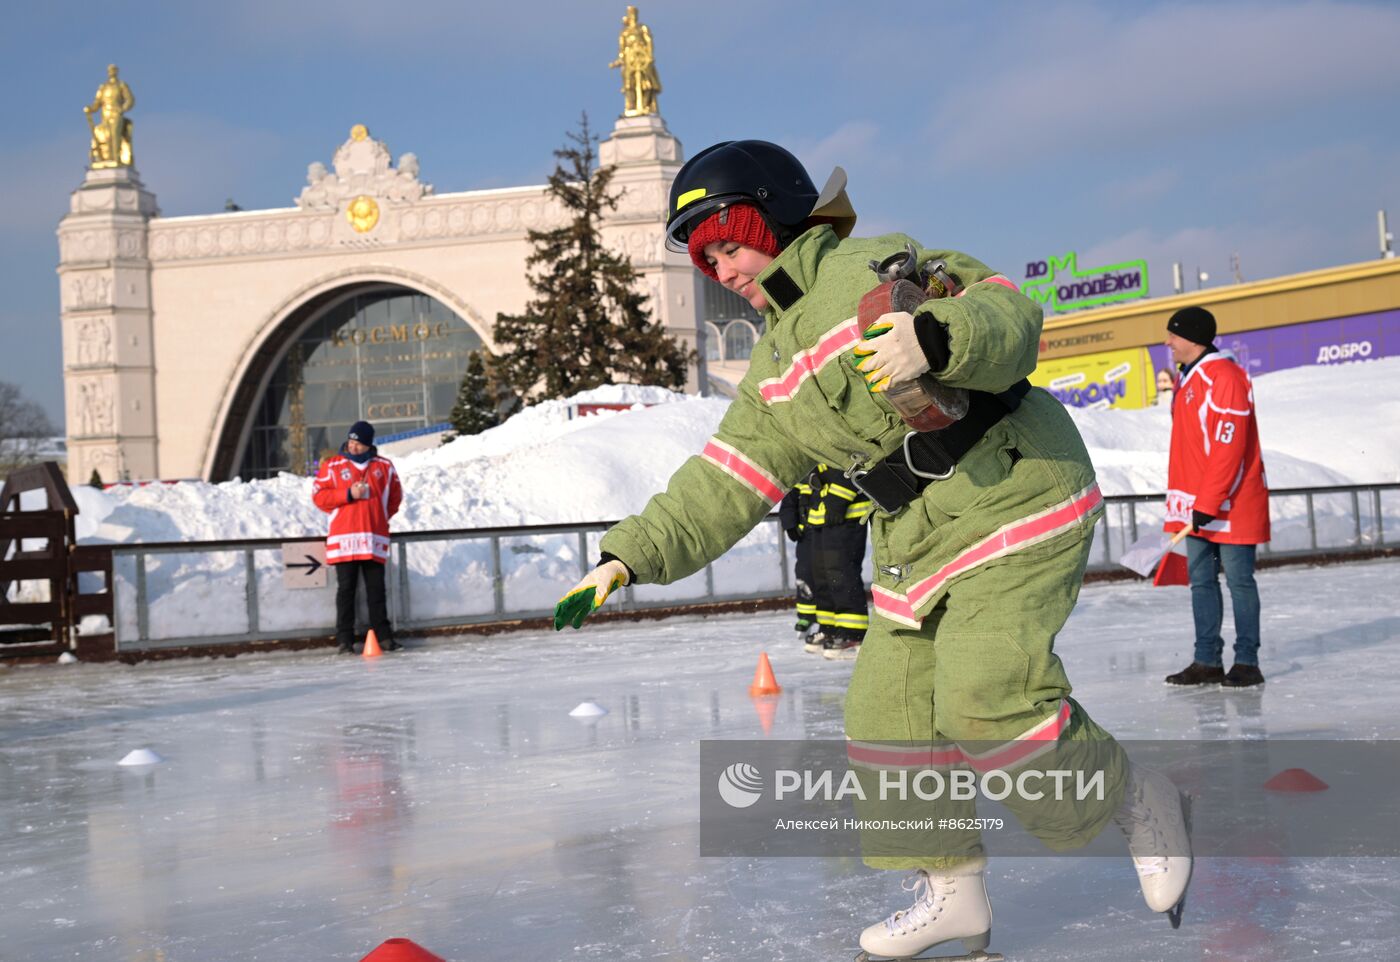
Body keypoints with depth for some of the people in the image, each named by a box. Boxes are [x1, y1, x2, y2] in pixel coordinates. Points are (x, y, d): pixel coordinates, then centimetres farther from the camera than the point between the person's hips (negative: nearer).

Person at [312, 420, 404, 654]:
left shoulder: (384, 466, 11)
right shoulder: (333, 465, 4)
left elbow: (395, 496, 22)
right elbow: (318, 495, 0)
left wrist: (380, 517, 10)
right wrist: (348, 494, -10)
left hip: (375, 539, 2)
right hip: (344, 538, -2)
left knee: (377, 589, 4)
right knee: (346, 589, 0)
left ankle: (384, 636, 8)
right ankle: (345, 640, 2)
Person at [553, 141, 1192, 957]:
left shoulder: (876, 267, -11)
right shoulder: (776, 371, 13)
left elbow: (1008, 315, -21)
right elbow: (724, 484, 12)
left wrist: (934, 340, -42)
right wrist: (627, 557, 4)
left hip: (1016, 500, -8)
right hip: (919, 541, 9)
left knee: (985, 695, -20)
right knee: (887, 710, 3)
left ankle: (1137, 804, 3)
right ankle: (950, 889, 17)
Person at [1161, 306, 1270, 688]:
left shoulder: (1225, 378, -16)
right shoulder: (1186, 379, 14)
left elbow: (1229, 447, -21)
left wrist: (1209, 503, -23)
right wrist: (1185, 502, 18)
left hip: (1231, 502, -9)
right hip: (1197, 504, 9)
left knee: (1239, 579, -1)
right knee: (1200, 580, 8)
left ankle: (1247, 661, 6)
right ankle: (1207, 661, 13)